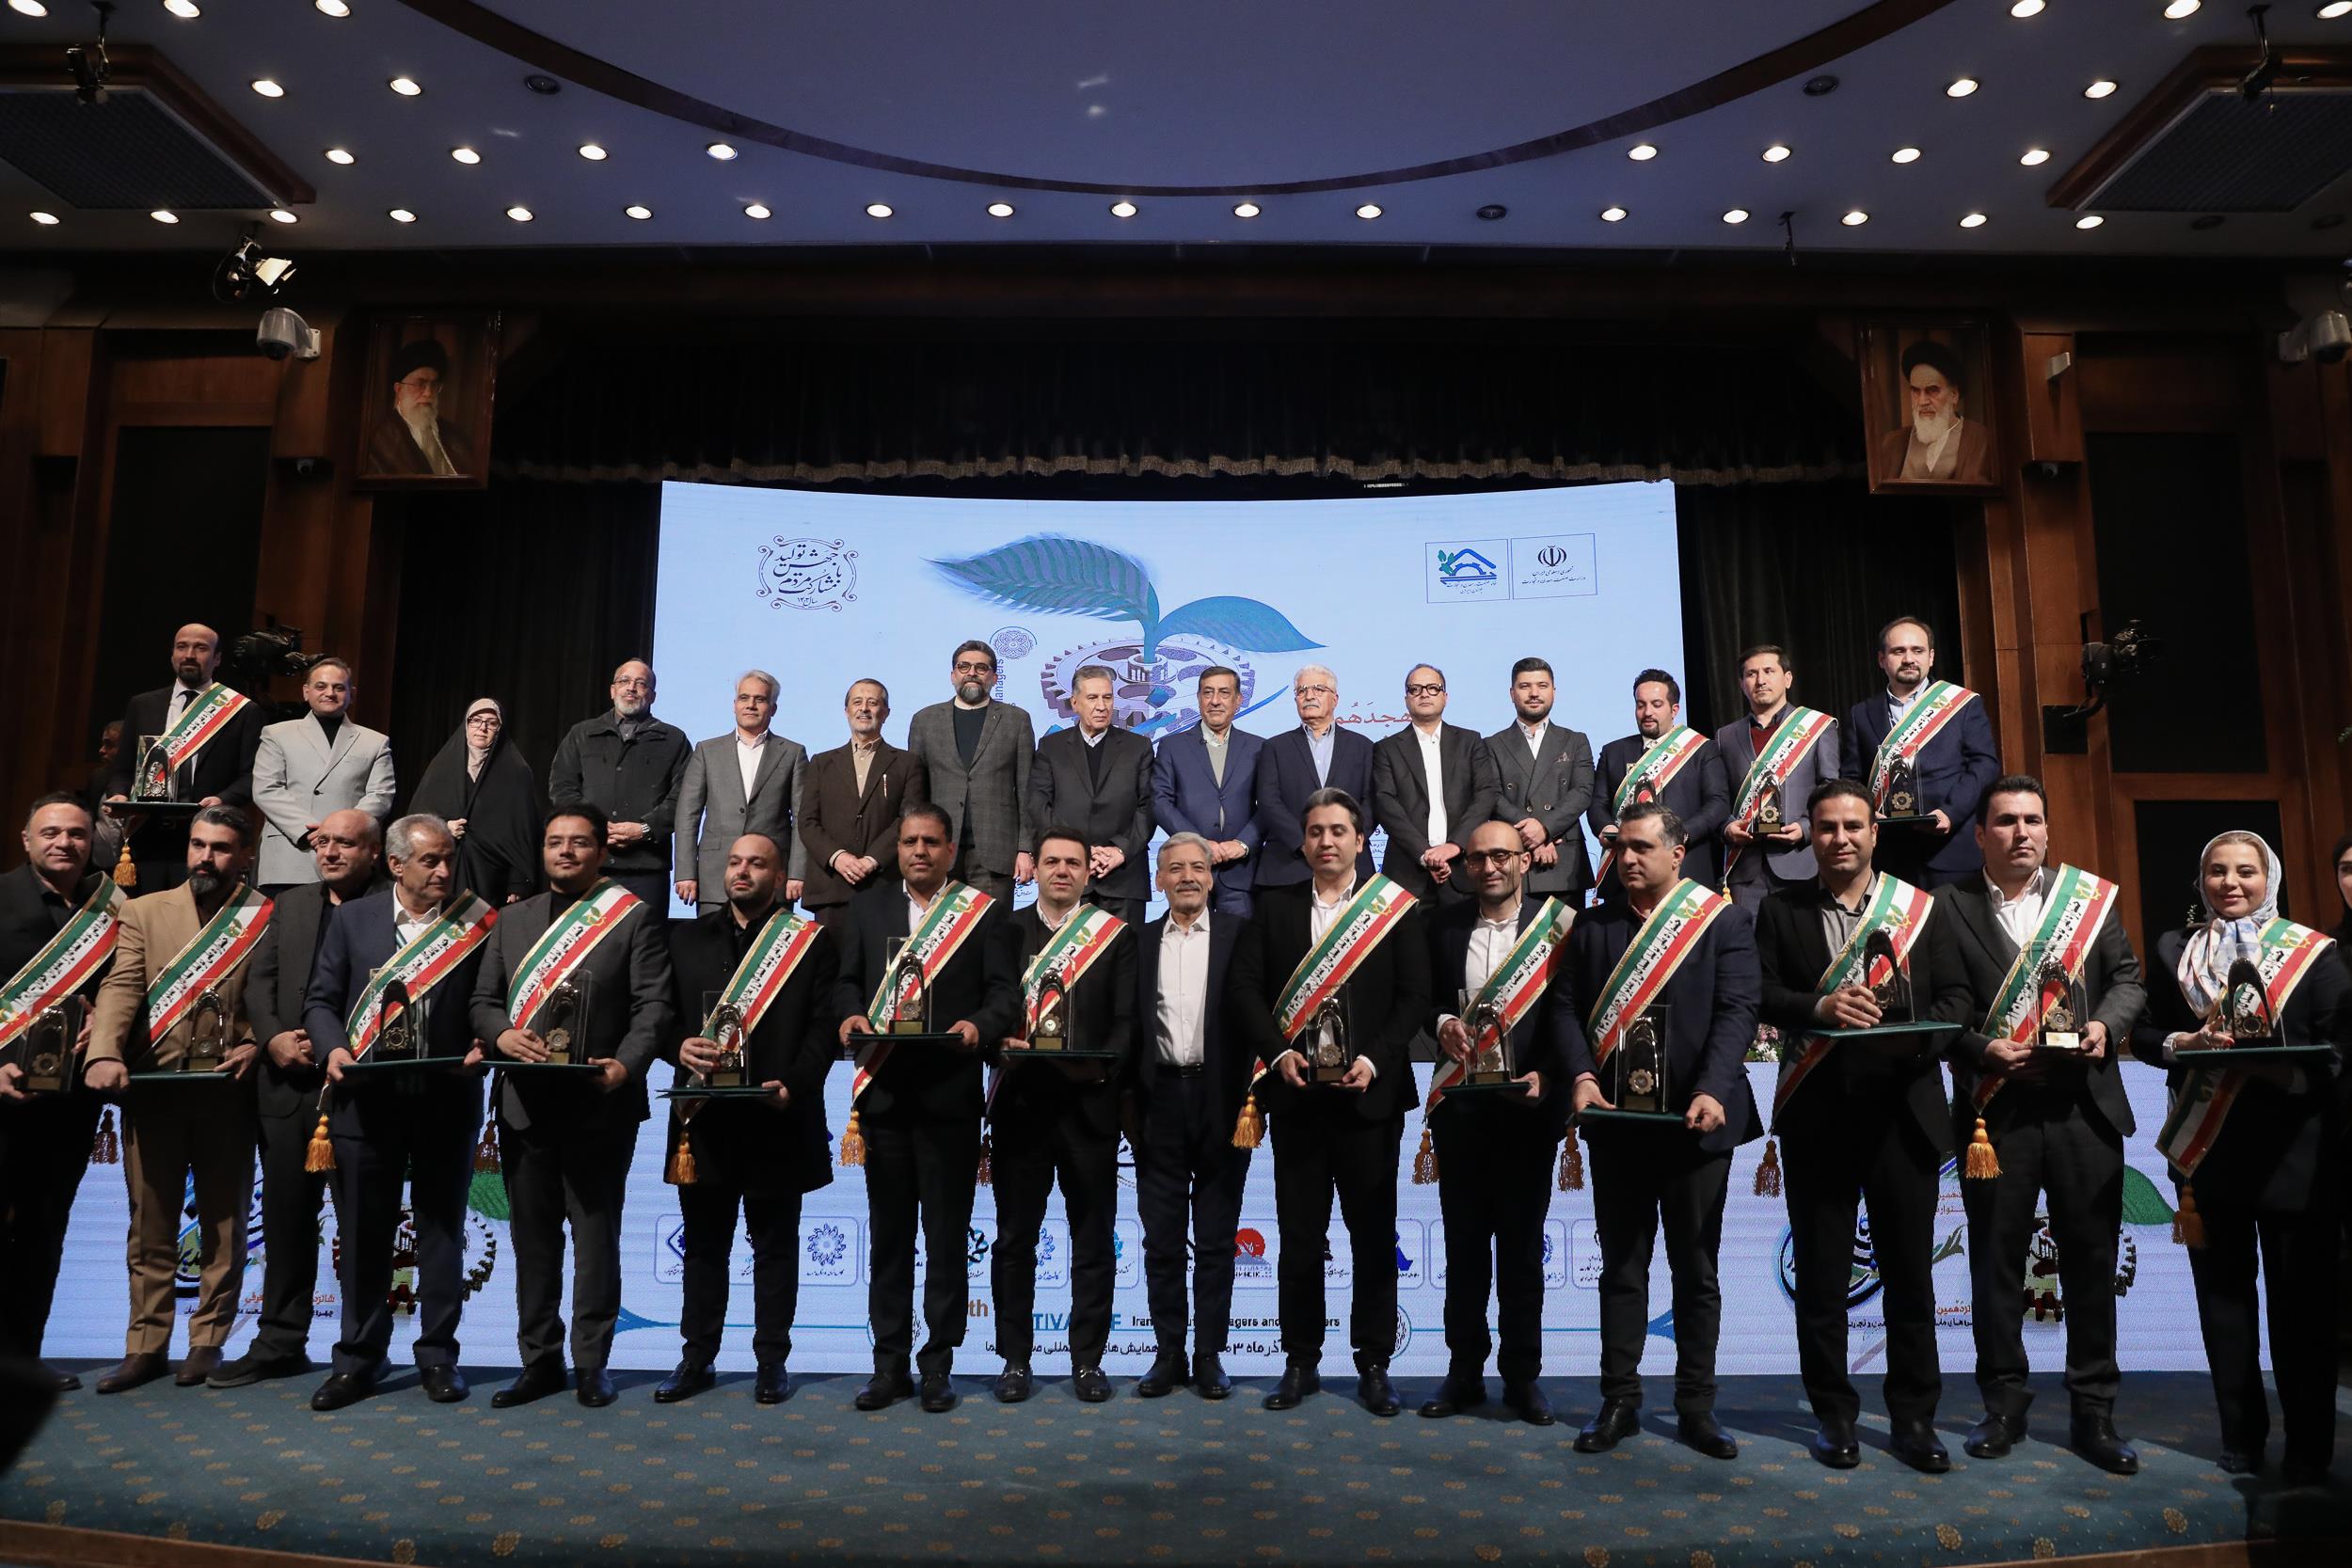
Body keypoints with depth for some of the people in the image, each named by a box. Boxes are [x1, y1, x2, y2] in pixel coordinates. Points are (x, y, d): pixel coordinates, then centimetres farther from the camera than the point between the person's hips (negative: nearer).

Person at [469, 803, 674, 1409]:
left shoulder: (635, 918, 1)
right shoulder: (512, 919, 14)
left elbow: (653, 1005, -6)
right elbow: (483, 999, 12)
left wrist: (626, 1064, -21)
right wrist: (502, 1034, -10)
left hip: (599, 1104, -4)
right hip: (525, 1102, 4)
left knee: (596, 1235, 3)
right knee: (532, 1237, 11)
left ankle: (592, 1363, 15)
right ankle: (539, 1361, 23)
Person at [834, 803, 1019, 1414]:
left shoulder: (983, 912, 3)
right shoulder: (867, 911, 13)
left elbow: (1005, 993, -3)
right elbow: (847, 982, 13)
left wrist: (979, 1025, -21)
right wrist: (851, 1015, -8)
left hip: (950, 1094, -3)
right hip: (884, 1091, 3)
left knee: (947, 1233, 5)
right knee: (888, 1232, 10)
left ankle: (939, 1364, 16)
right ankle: (890, 1362, 19)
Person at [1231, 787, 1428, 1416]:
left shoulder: (1397, 908, 1)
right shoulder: (1274, 906, 7)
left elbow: (1414, 996, -2)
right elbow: (1245, 988, 3)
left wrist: (1375, 1059, -14)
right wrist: (1278, 1052, -10)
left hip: (1368, 1093, -1)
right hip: (1296, 1093, 2)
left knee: (1374, 1235, 7)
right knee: (1298, 1235, 9)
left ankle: (1373, 1364, 20)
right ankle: (1301, 1361, 20)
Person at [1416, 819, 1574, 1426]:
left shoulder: (1557, 925, -3)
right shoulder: (1445, 925, 5)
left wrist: (1546, 1075, -17)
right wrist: (1442, 1022, -9)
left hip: (1527, 1103, -2)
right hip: (1459, 1103, 3)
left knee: (1522, 1245, 8)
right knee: (1464, 1242, 11)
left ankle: (1522, 1375, 21)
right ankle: (1464, 1371, 22)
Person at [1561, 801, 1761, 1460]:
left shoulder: (1723, 921, -1)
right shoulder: (1592, 925, 9)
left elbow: (1738, 1010, -10)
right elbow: (1569, 1007, 4)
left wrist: (1712, 1091, -22)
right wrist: (1581, 1074, -13)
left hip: (1696, 1119, -2)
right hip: (1616, 1119, 2)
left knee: (1696, 1268, 9)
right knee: (1621, 1265, 10)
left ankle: (1696, 1405, 20)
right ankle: (1620, 1400, 19)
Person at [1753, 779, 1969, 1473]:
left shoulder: (1922, 907, 7)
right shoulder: (1781, 910, 5)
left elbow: (1956, 999, 2)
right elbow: (1761, 994, -5)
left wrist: (1910, 1028, -17)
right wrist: (1819, 1007, -23)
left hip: (1904, 1109, 1)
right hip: (1818, 1111, 0)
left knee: (1910, 1269, 9)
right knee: (1821, 1270, 8)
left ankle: (1913, 1416, 23)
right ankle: (1833, 1412, 21)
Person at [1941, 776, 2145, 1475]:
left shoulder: (2092, 895, 8)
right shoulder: (1949, 906, 0)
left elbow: (2128, 978, 9)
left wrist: (2106, 1025, -10)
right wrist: (1983, 1049, -17)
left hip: (2085, 1105, 2)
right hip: (1996, 1109, -2)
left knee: (2091, 1259, 7)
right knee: (1996, 1259, 7)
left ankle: (2094, 1410, 20)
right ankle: (2004, 1404, 20)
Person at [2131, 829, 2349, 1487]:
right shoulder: (2176, 951, 9)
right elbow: (2145, 1035, 8)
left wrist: (2286, 1064, -20)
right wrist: (2185, 1044, -12)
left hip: (2293, 1148, -2)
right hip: (2207, 1145, 2)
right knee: (2223, 1288, 7)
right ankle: (2241, 1433, 19)